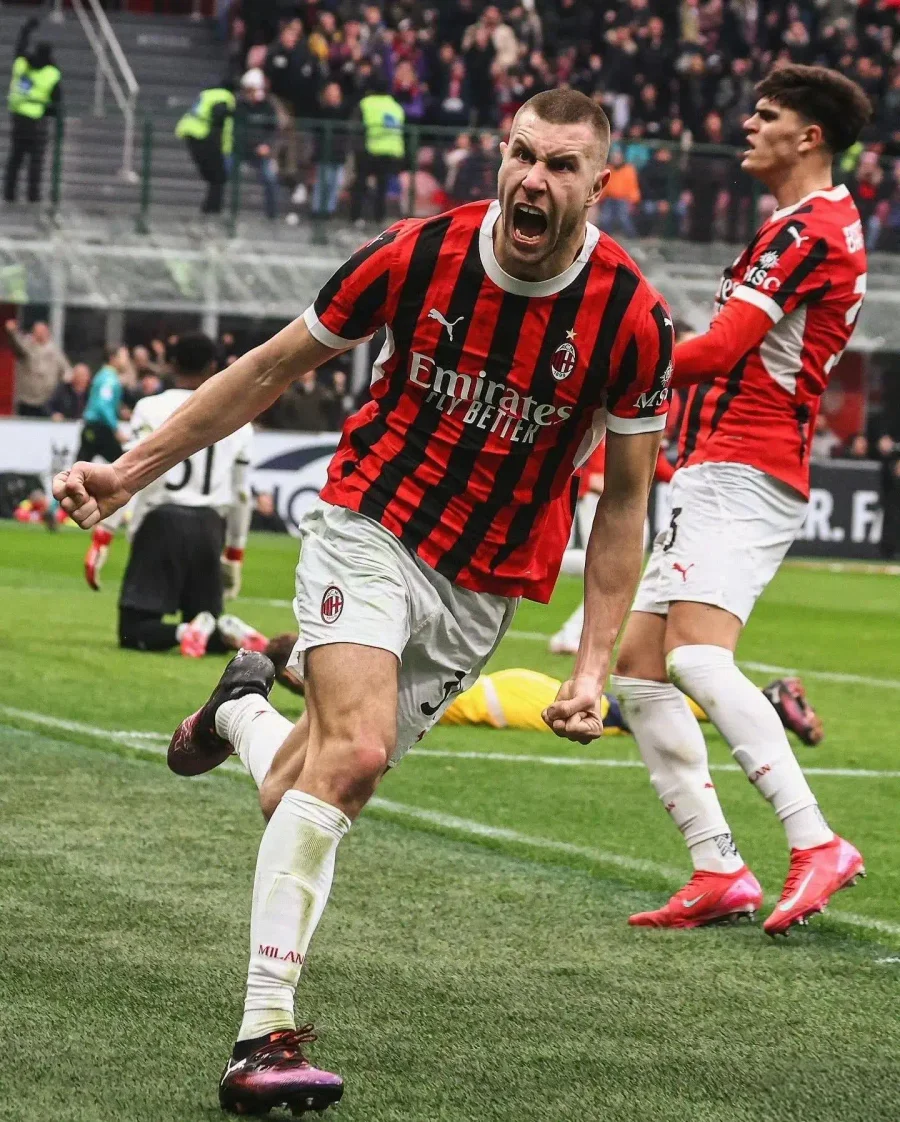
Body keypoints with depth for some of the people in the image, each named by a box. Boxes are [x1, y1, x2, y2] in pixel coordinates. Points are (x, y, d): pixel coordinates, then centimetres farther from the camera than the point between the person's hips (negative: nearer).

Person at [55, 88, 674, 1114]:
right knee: (355, 750, -27)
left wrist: (592, 665, -5)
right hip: (370, 533, -2)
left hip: (482, 595, 2)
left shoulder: (632, 319, -12)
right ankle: (262, 1039, -27)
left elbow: (625, 498, 0)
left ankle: (243, 710, 40)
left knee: (300, 794, 2)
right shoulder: (417, 254, -11)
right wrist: (130, 472, 3)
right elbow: (274, 367, 2)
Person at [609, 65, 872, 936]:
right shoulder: (807, 227, 22)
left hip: (743, 474, -11)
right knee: (636, 667, 5)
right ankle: (718, 871, 1)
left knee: (696, 655, -26)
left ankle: (816, 846, -29)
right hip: (712, 478, 11)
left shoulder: (811, 228, -11)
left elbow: (718, 350, -16)